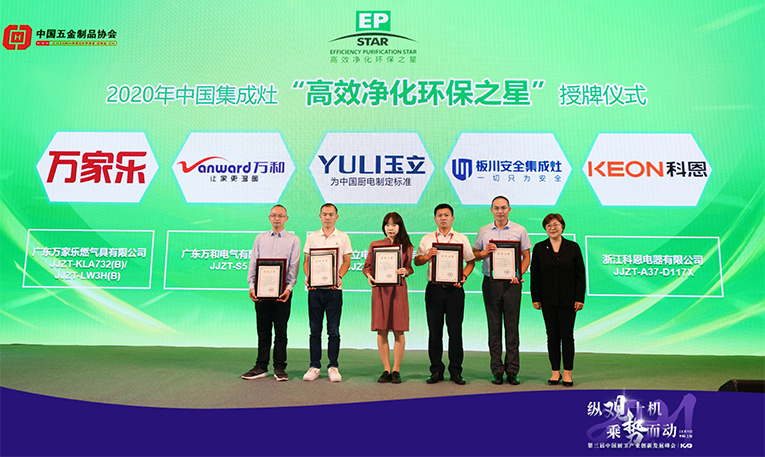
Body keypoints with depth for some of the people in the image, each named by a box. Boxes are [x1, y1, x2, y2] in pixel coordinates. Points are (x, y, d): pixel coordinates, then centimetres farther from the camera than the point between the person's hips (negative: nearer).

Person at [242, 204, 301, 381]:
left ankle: (279, 368, 10)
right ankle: (261, 367, 15)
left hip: (282, 290, -2)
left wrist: (288, 288, -14)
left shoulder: (293, 240, 6)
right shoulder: (260, 238, 14)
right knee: (263, 331, 8)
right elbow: (253, 264, 9)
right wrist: (252, 286, -4)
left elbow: (293, 267, -1)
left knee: (280, 331, 2)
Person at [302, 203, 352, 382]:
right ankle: (314, 366, 13)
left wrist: (339, 277, -15)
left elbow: (347, 261, 3)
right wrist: (307, 277, -8)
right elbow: (306, 260, 10)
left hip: (334, 289, -2)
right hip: (315, 288, 2)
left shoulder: (343, 238, 6)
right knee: (315, 329, 5)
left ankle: (333, 367, 9)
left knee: (334, 330, 1)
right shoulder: (312, 237, 11)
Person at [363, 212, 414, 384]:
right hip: (380, 289, 1)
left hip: (398, 289, -1)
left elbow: (409, 267, 11)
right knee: (381, 330, 2)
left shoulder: (406, 246, 8)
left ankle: (396, 370, 10)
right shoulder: (375, 245, 9)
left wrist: (405, 271, -11)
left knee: (398, 331, 0)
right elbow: (367, 266, 12)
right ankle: (386, 370, 12)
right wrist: (369, 275, -9)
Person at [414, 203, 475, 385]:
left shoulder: (462, 239, 8)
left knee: (455, 330, 1)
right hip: (434, 288, 1)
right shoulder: (427, 239, 10)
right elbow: (416, 261, 11)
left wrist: (464, 276, -7)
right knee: (434, 330, 4)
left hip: (454, 288, -1)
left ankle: (455, 371, 11)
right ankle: (436, 370, 13)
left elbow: (471, 261, 9)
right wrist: (427, 256, -9)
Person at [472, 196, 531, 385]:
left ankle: (512, 370, 7)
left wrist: (519, 274, -8)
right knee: (494, 327, 4)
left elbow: (526, 256, 7)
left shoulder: (519, 230, 6)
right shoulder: (484, 231, 10)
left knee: (512, 326, 0)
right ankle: (497, 370, 10)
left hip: (511, 283, -1)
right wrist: (485, 252, -8)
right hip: (491, 283, 1)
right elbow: (474, 255, 14)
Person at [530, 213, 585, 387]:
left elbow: (580, 274, 1)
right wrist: (536, 298, -1)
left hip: (568, 300, -1)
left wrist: (579, 298, -5)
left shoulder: (573, 247, 2)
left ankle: (567, 373, 12)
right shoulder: (539, 248, 4)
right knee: (552, 336, 6)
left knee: (567, 336, 3)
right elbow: (535, 274, 5)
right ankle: (555, 372, 15)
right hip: (548, 300, 1)